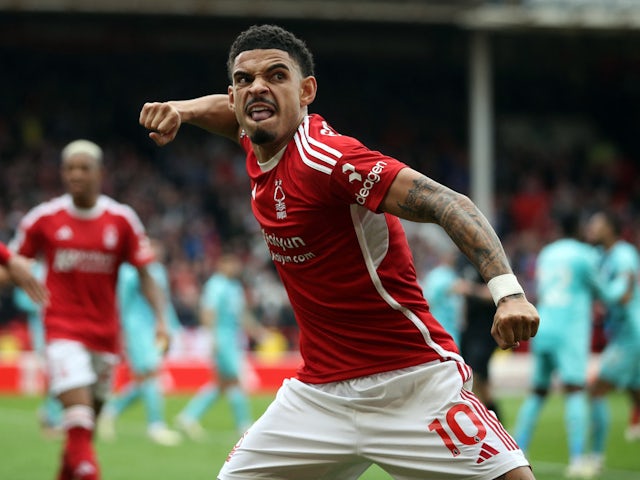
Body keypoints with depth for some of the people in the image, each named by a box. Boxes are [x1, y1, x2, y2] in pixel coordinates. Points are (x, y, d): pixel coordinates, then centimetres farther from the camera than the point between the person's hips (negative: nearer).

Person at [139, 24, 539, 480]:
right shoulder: (260, 145, 4)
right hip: (319, 391, 8)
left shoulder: (325, 158, -19)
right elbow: (230, 111, 29)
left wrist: (508, 289, -42)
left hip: (410, 387, -8)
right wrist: (179, 110, 8)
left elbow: (447, 203, -28)